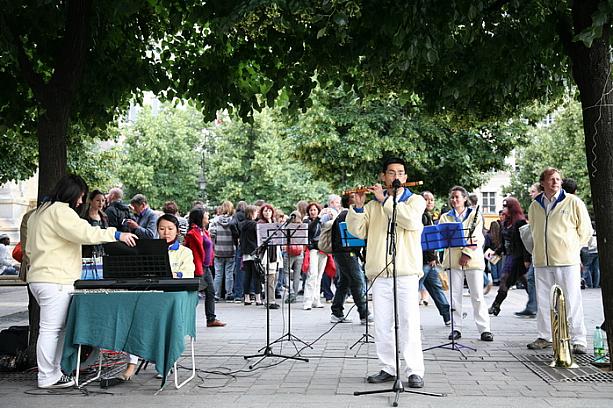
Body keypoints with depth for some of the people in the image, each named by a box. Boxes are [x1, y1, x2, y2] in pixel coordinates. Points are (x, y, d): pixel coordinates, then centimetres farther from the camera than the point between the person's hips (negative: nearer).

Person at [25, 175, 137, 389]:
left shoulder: (38, 213, 23)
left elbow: (29, 249, 27)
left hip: (39, 278, 10)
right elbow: (84, 232, -22)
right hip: (55, 281, -10)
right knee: (51, 329, -6)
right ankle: (47, 378, -2)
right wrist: (116, 234, -20)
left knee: (57, 328, 13)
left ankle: (53, 372, 17)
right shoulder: (60, 211, -10)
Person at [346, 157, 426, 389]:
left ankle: (414, 371, -2)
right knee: (381, 324, 5)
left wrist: (385, 200, -11)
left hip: (406, 271, -3)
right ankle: (388, 369, 14)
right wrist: (358, 207, -5)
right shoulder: (373, 204, 17)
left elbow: (411, 220, -13)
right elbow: (357, 231, 9)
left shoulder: (415, 200, 9)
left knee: (409, 322, -7)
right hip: (379, 272, 3)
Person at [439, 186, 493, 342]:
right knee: (455, 296, 2)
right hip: (453, 260, 2)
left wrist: (467, 253, -13)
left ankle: (484, 329, 0)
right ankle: (456, 328, 9)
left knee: (477, 296, -3)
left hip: (473, 259, -2)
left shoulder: (475, 215, 10)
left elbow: (478, 238, -1)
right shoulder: (445, 217, 14)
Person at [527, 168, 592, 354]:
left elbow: (585, 229, 6)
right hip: (541, 261, 4)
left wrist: (572, 248, 7)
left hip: (567, 260, -4)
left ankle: (579, 340, 4)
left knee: (572, 301, -3)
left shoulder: (573, 202, 0)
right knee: (543, 301, 9)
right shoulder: (535, 205, 11)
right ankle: (545, 337, 20)